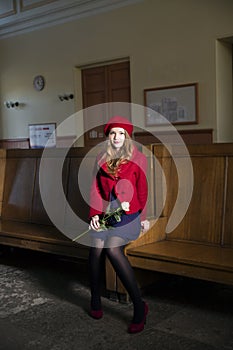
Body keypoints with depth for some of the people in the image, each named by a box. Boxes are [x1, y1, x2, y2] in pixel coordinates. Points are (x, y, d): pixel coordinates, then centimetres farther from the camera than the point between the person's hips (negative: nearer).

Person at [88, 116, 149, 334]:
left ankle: (139, 306, -17)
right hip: (105, 211, 4)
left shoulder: (137, 158, 3)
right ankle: (95, 300, 4)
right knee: (96, 249, -19)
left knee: (113, 248, -26)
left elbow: (143, 189, 5)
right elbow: (95, 188, 11)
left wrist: (144, 216, 6)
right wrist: (94, 214, 0)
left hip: (129, 212, -4)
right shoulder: (101, 159, 14)